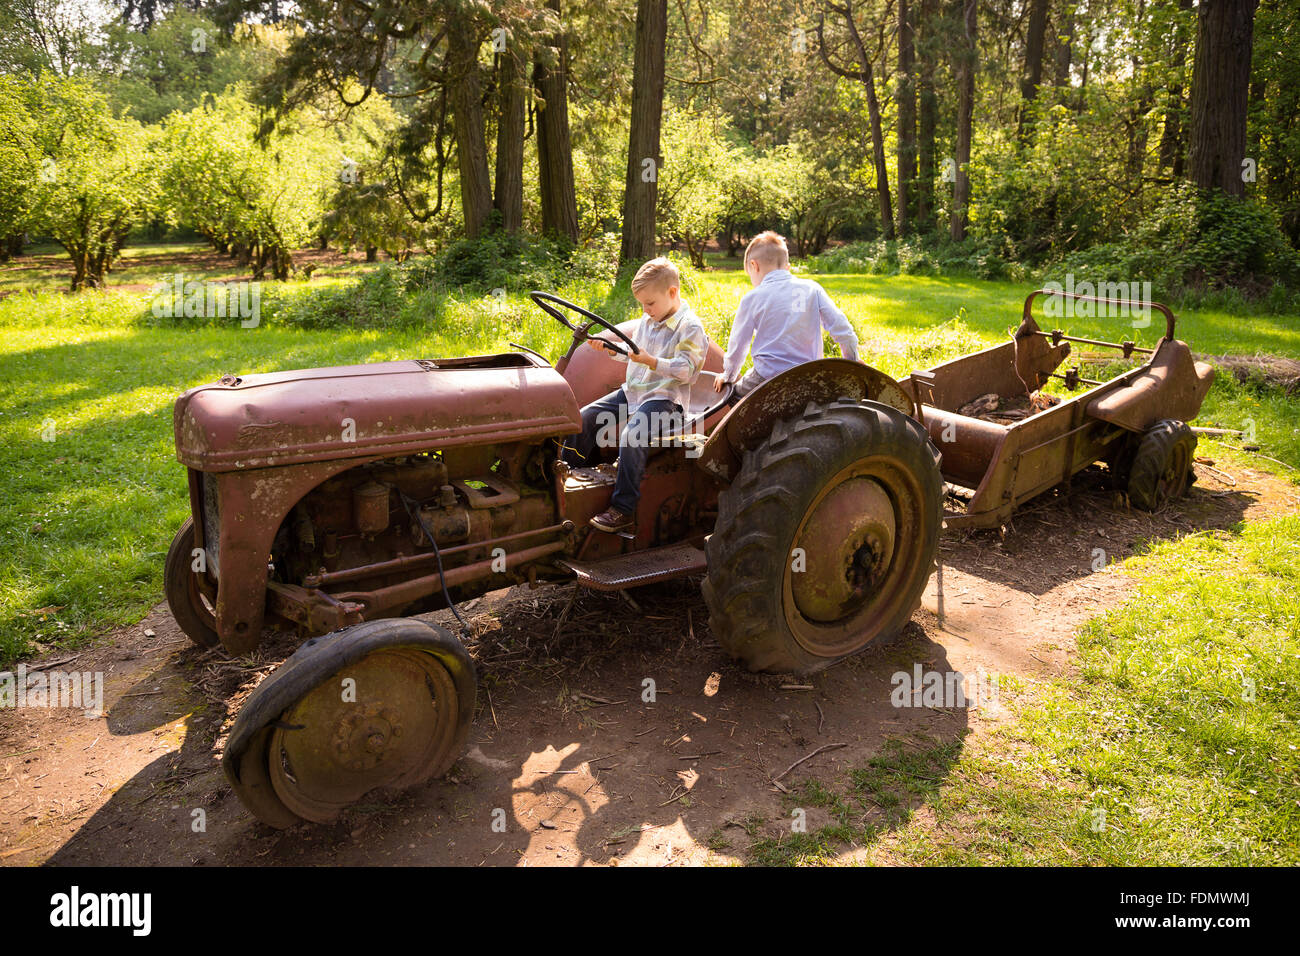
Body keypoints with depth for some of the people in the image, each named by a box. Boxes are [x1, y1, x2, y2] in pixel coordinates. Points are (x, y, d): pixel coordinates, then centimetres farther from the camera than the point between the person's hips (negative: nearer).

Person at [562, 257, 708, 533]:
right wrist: (609, 348, 11)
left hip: (665, 398, -9)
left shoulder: (690, 328, -11)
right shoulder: (647, 321, 14)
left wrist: (651, 361, -30)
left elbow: (686, 370, -19)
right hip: (632, 391, 9)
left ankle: (623, 510, -26)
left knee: (632, 435, -33)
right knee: (585, 418, -1)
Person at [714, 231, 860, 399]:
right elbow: (843, 332, 6)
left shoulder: (752, 298, 0)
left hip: (768, 379, -3)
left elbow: (738, 345, 9)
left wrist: (728, 376, 25)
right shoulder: (813, 289, 8)